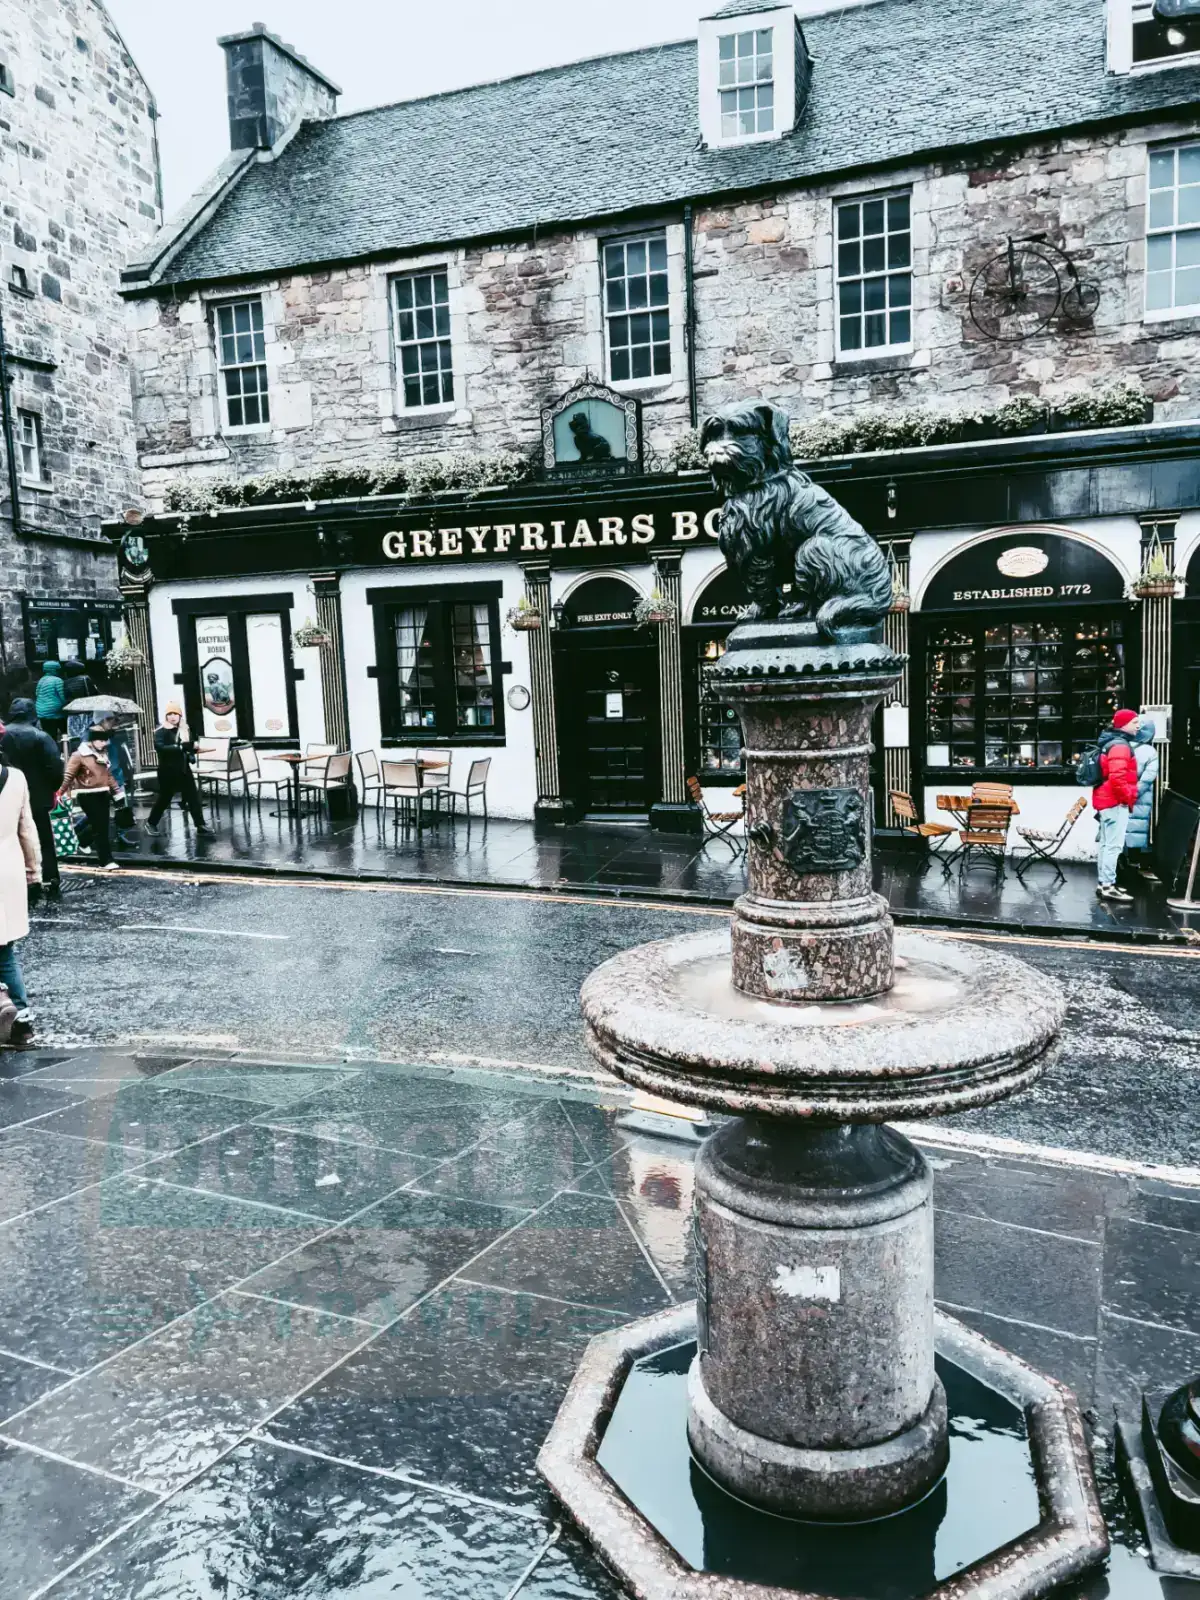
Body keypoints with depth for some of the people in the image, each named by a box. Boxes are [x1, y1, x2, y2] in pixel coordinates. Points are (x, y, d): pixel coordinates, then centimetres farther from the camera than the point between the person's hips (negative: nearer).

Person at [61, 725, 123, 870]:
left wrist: (118, 792, 20)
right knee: (99, 828, -8)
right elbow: (68, 776, -11)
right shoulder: (79, 755, -8)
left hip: (103, 794, 7)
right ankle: (106, 861, -6)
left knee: (102, 827, 7)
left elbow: (109, 775, 21)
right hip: (88, 796, -7)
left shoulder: (102, 754, 14)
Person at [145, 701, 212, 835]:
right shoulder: (161, 731, -9)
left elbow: (189, 746, 18)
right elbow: (159, 747, -26)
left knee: (193, 796, 3)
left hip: (183, 769, 5)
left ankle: (200, 824, 8)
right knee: (164, 798, 4)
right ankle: (151, 823, 22)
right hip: (167, 770, -5)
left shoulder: (184, 729, 9)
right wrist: (179, 747, -30)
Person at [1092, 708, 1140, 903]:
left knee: (1105, 844, 14)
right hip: (1116, 802, -11)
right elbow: (1117, 778, -27)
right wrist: (1128, 798, -15)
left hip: (1106, 800, 11)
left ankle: (1104, 883, 20)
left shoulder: (1111, 743, 16)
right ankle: (1108, 886, -12)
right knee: (1113, 845, -11)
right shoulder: (1120, 745, -16)